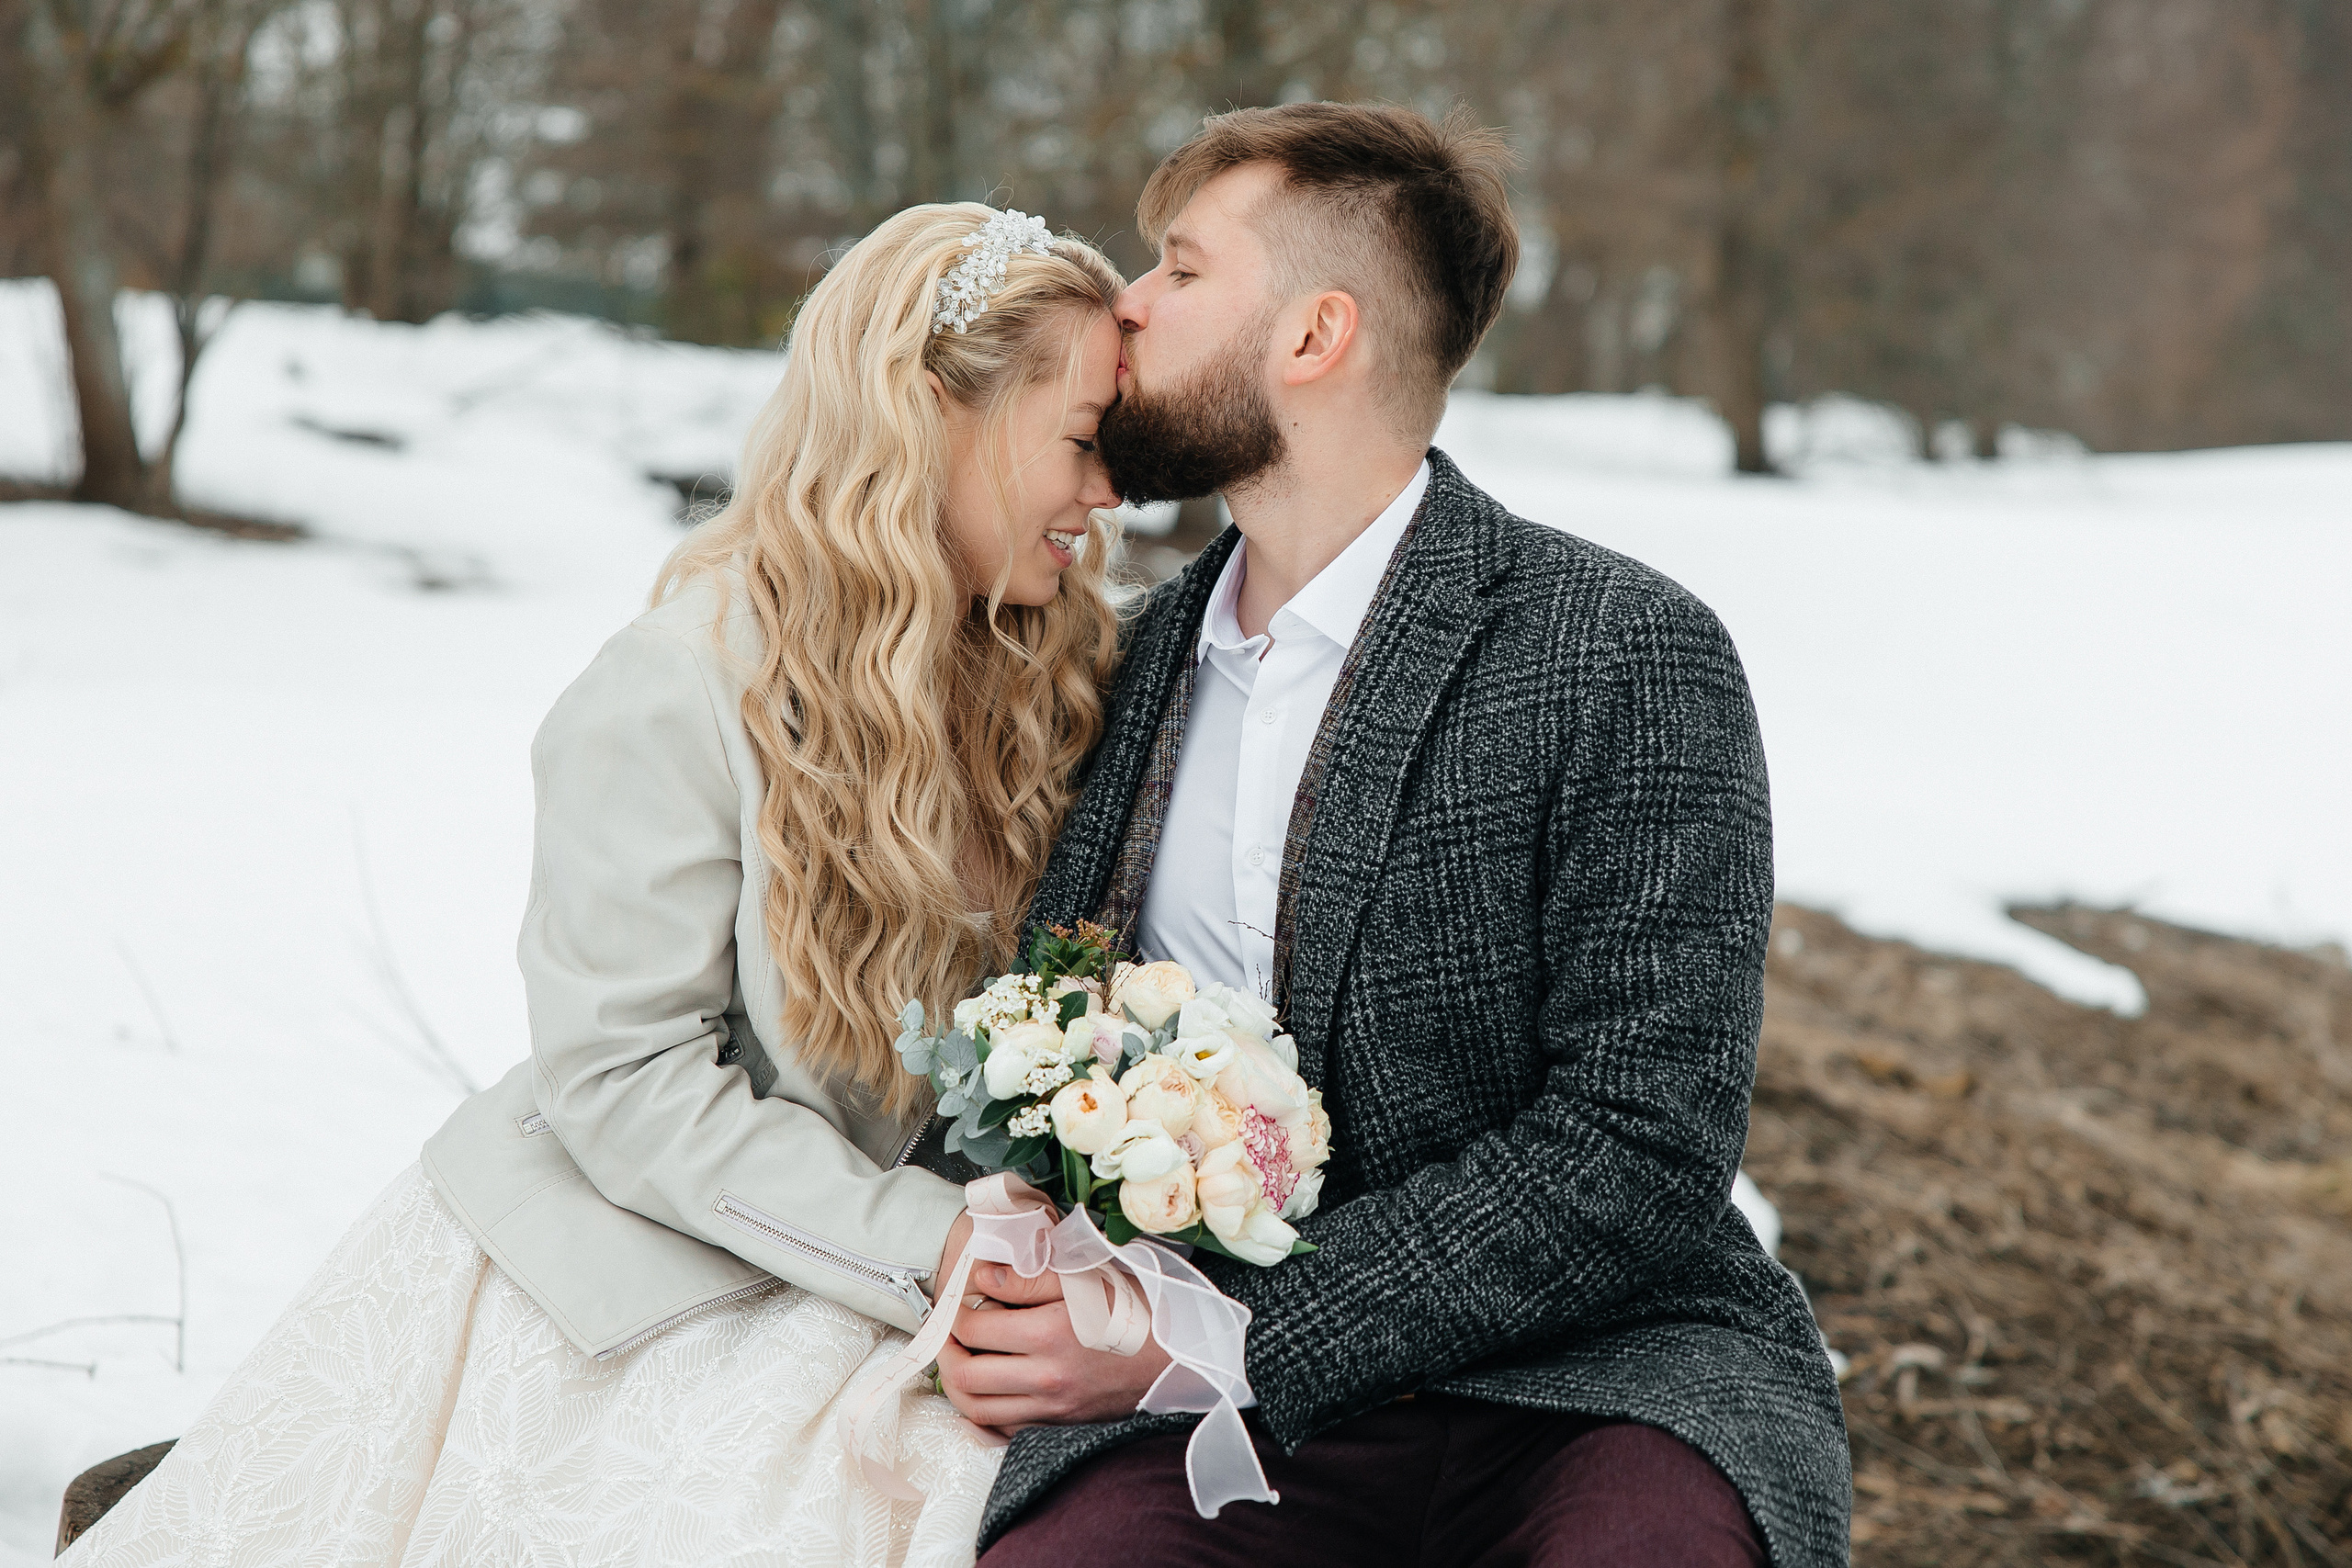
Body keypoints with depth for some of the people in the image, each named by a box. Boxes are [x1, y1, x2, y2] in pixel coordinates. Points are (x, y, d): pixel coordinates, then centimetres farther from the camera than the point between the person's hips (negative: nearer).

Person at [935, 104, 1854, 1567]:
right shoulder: (1140, 654, 14)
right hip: (1213, 1408, 3)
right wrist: (999, 1265, -1)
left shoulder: (1632, 656, -6)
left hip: (1591, 1380, -3)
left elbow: (1638, 1158, -12)